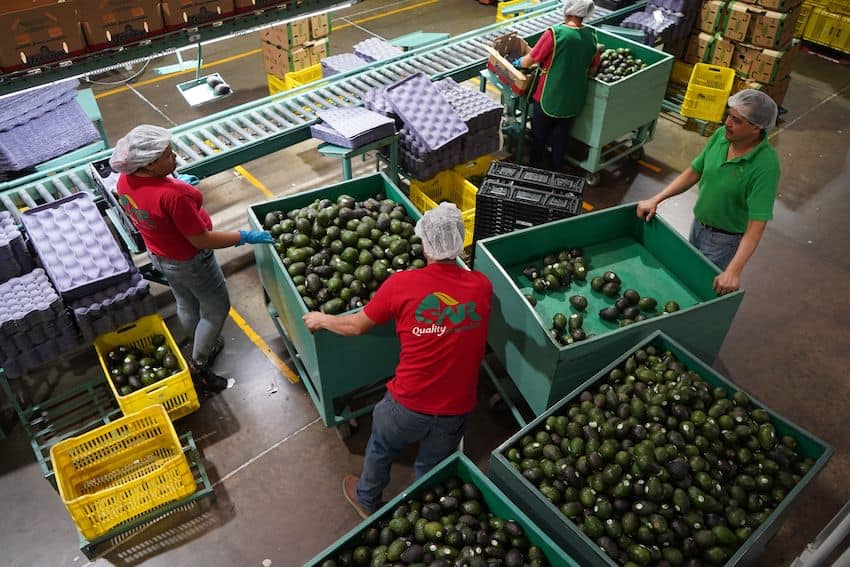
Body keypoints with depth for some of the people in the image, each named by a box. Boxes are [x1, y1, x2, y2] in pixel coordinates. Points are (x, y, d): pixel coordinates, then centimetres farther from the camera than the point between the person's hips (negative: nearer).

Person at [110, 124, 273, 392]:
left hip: (159, 254, 8)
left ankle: (205, 347, 54)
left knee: (186, 305, 29)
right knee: (216, 309, 16)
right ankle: (198, 366, 27)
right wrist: (245, 237, -23)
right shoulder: (173, 195, -38)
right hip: (189, 262, -8)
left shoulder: (125, 180, -14)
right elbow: (201, 240, -31)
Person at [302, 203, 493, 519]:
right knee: (432, 469, 28)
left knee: (381, 449, 30)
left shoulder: (402, 284, -18)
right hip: (456, 410, 2)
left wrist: (321, 320, 15)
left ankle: (367, 500, 56)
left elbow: (355, 326, -4)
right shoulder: (482, 286, -11)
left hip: (409, 404, -2)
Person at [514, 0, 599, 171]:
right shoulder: (591, 36, -5)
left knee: (539, 136, 17)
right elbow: (592, 69, 7)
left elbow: (528, 62, -14)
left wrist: (518, 63, 7)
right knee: (561, 137, 20)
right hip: (572, 100, 4)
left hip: (548, 98, -4)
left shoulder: (554, 34, -22)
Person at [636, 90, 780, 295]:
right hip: (698, 224, 6)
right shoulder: (721, 135, -12)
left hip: (724, 239, -6)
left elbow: (756, 226, -32)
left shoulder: (765, 165, -30)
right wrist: (656, 200, -4)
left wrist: (733, 271, -40)